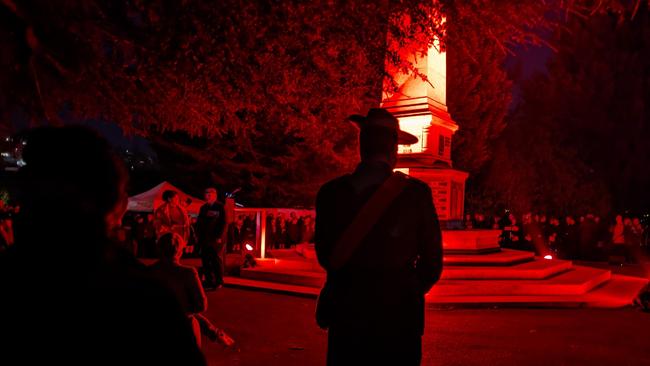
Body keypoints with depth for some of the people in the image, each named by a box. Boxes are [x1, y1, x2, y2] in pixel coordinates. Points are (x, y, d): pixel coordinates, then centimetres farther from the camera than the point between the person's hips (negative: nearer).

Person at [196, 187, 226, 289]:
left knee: (216, 260, -4)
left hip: (215, 238, -5)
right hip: (204, 238, 5)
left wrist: (219, 237, -12)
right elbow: (199, 222, 16)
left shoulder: (220, 207, -2)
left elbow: (223, 223, -6)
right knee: (205, 260, 4)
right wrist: (198, 235, 6)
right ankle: (209, 282, 13)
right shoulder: (203, 208, 14)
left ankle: (219, 282, 9)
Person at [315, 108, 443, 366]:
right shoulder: (416, 192, -9)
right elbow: (432, 258, -2)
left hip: (346, 313, 1)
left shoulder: (330, 193, -5)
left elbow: (324, 256, 3)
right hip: (399, 315, -1)